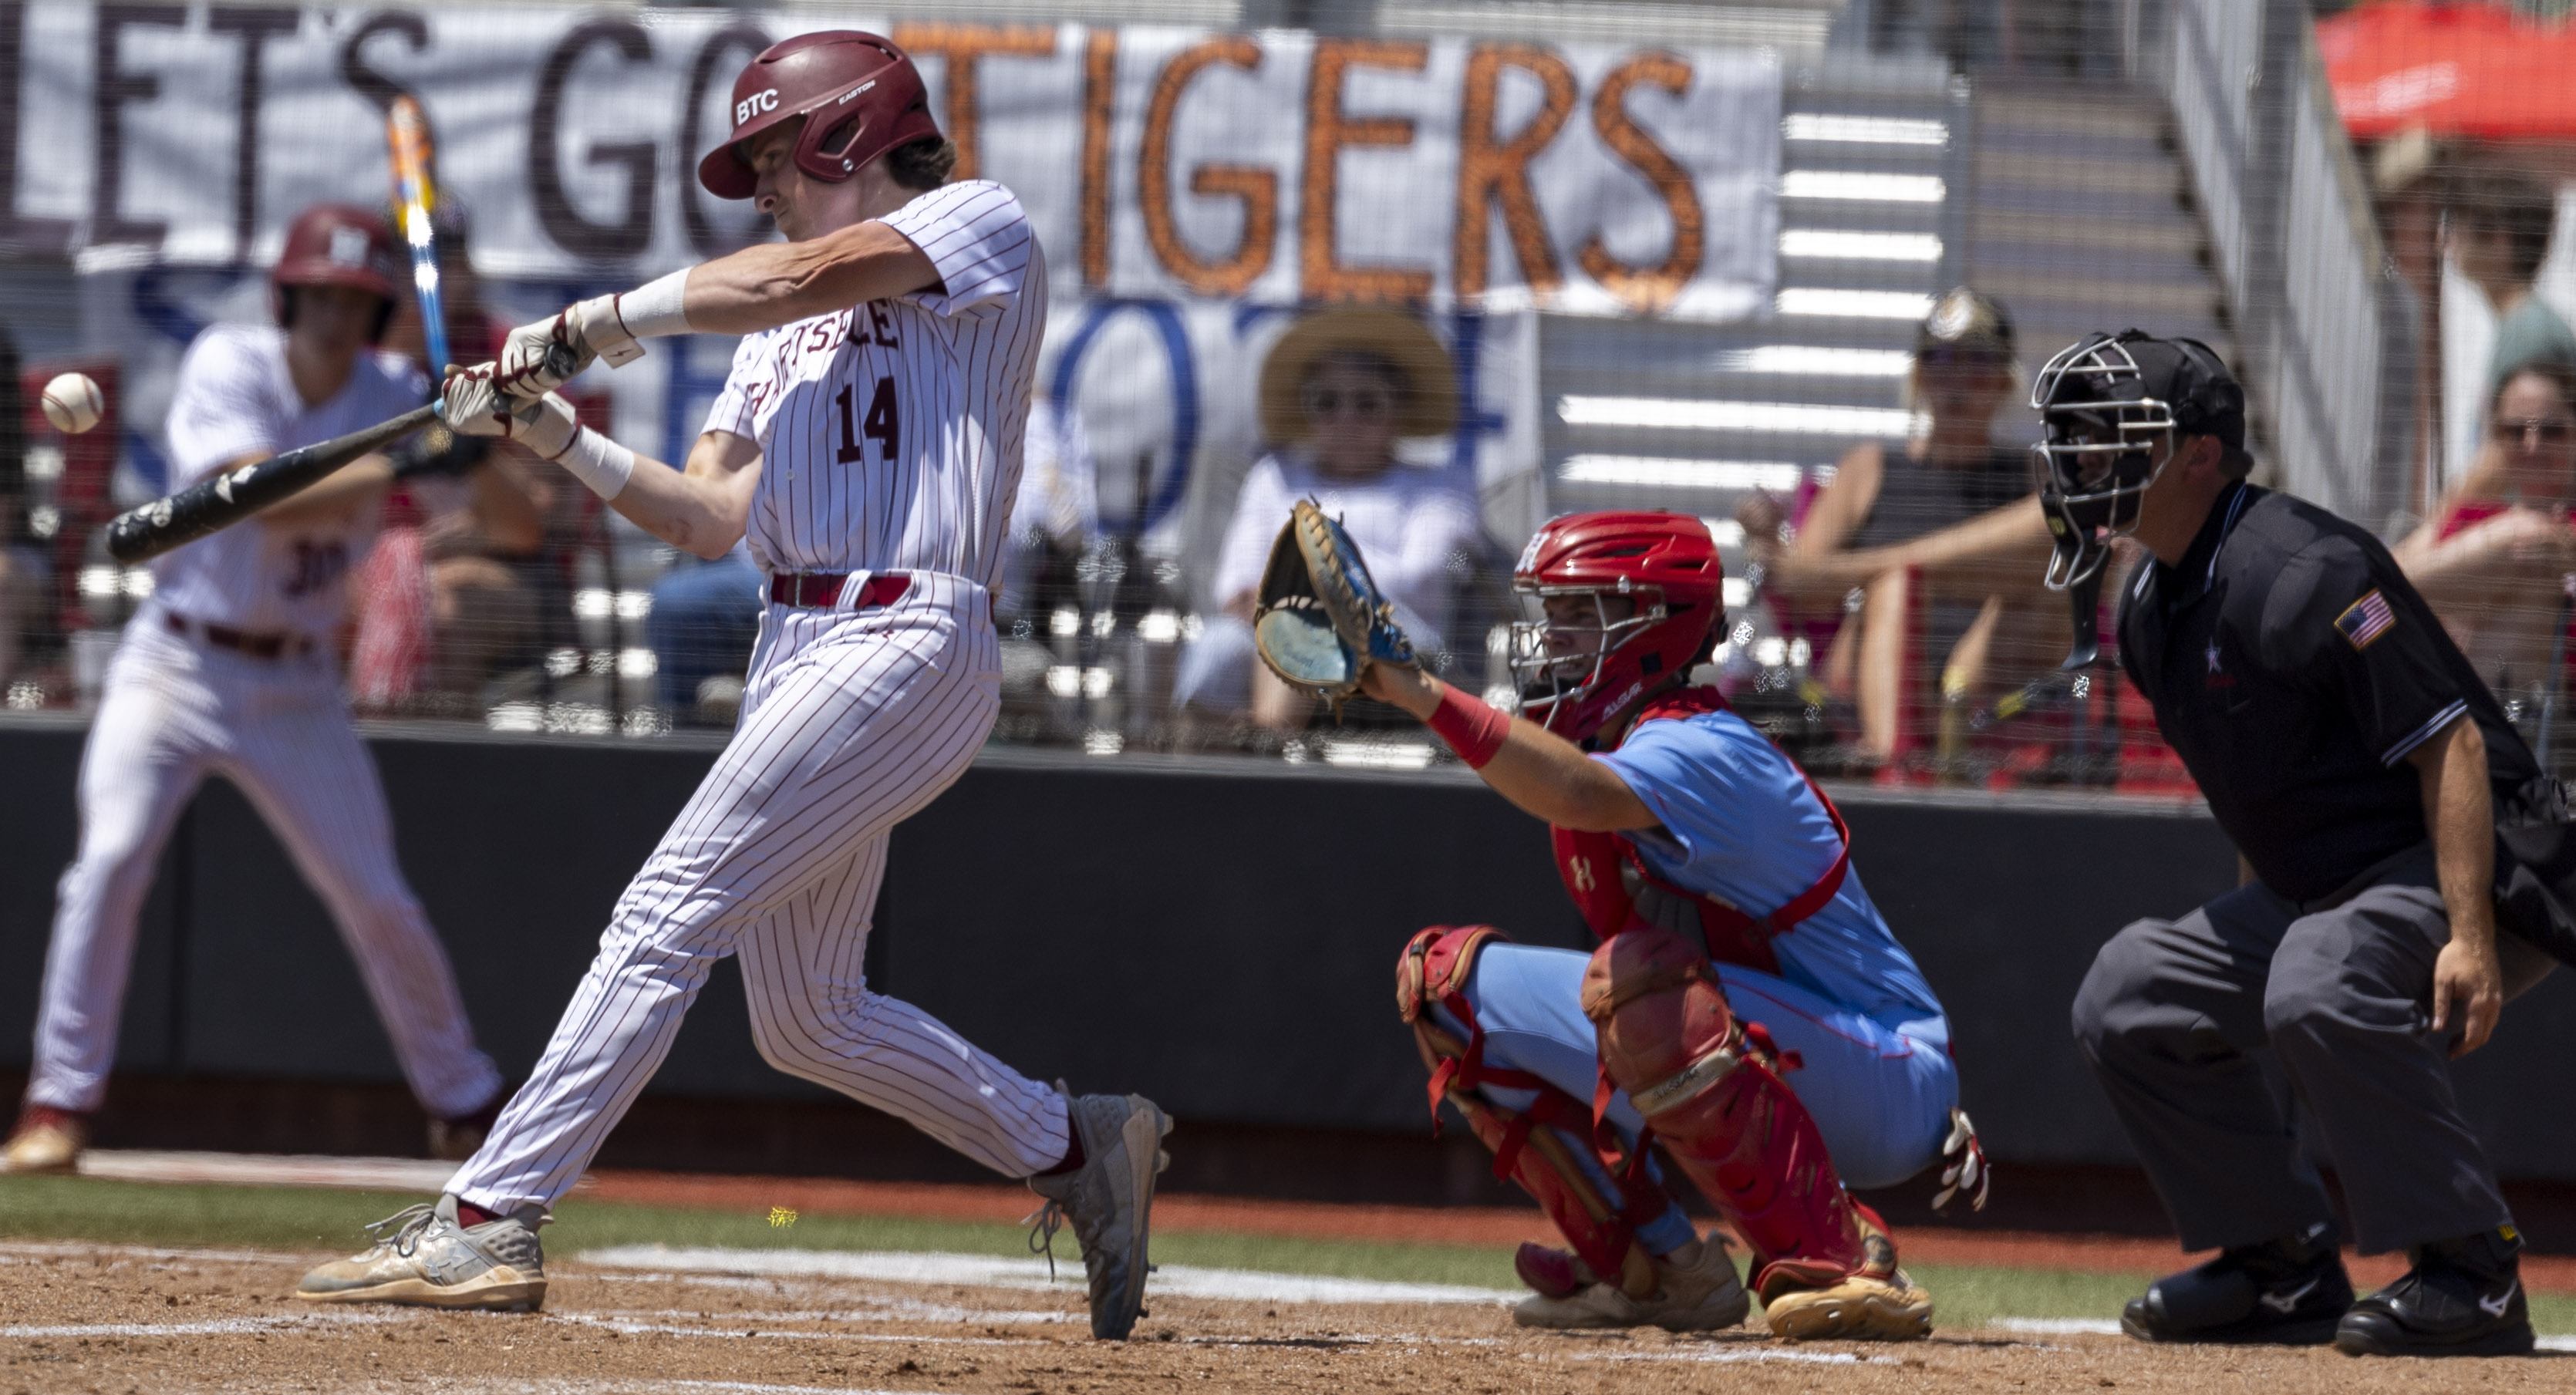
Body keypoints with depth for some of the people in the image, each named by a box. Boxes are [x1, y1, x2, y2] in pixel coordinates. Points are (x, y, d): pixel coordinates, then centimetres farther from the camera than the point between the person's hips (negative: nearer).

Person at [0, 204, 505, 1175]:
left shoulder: (393, 396, -3)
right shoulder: (227, 366, -13)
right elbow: (271, 501, -28)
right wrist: (397, 467, -36)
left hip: (295, 688, 3)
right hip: (176, 665, -3)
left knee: (377, 900, 3)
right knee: (111, 858, -19)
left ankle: (466, 1107, 20)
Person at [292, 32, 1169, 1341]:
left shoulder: (982, 224, 2)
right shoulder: (781, 329, 25)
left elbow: (794, 279, -13)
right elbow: (709, 517, 17)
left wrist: (591, 325, -6)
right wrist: (553, 432, 5)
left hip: (904, 647, -9)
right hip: (795, 647, 9)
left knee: (667, 917, -15)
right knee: (806, 1020, 9)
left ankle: (489, 1221, -18)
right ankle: (1078, 1148, 24)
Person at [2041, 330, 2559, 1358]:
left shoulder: (2303, 572, -23)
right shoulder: (2151, 609, 7)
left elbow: (2450, 741, -26)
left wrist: (2471, 938, -33)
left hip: (2466, 869, -10)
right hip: (2316, 889, 10)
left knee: (2319, 985, -37)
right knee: (2128, 997, 7)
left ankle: (2473, 1277, -29)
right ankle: (2286, 1269, 12)